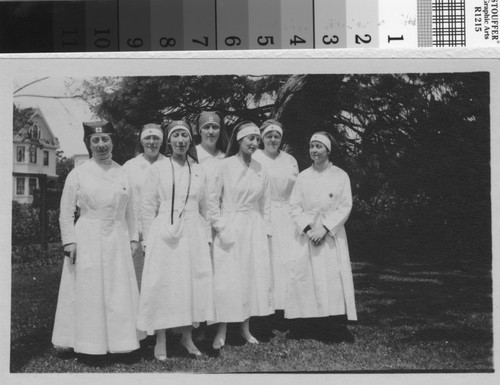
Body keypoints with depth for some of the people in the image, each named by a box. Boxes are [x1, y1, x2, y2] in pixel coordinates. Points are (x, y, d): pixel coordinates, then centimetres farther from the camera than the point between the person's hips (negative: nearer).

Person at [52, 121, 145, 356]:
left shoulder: (123, 173, 7)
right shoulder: (78, 174, -1)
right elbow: (66, 213, 0)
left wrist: (133, 238, 8)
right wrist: (69, 241, -7)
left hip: (118, 242, 3)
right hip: (88, 241, -3)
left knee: (119, 291, 6)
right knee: (89, 292, 2)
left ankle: (119, 342, 17)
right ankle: (90, 343, 12)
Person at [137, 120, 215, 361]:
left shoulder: (198, 171, 10)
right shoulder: (158, 168, 1)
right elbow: (147, 208, 1)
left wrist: (207, 238, 12)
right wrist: (149, 241, -3)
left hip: (193, 234, 3)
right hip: (165, 235, -3)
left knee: (193, 283, 4)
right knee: (162, 284, -2)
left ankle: (187, 336, 18)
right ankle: (160, 341, 6)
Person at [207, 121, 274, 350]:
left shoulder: (260, 169, 6)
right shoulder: (225, 165, -6)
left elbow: (265, 203, 12)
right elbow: (212, 199, -5)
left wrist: (265, 230, 7)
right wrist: (220, 227, -10)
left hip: (254, 229, 4)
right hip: (229, 229, -4)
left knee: (254, 277, 5)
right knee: (226, 279, -4)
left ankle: (245, 327, 17)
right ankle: (222, 331, 6)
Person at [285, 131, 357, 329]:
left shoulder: (340, 176, 2)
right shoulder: (303, 177, 9)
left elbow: (345, 207, -3)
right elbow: (294, 206, 5)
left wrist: (325, 228, -12)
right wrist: (307, 228, -9)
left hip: (332, 235, -2)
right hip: (306, 235, 2)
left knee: (333, 278, -7)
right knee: (300, 275, -6)